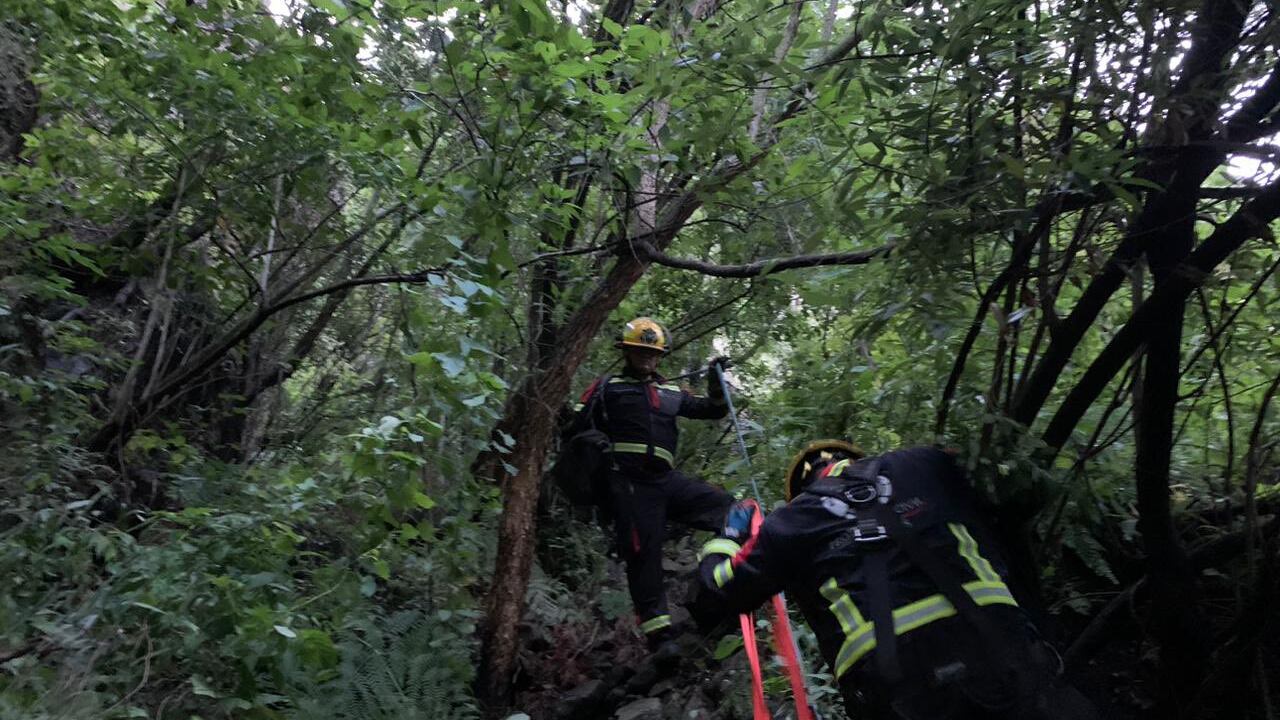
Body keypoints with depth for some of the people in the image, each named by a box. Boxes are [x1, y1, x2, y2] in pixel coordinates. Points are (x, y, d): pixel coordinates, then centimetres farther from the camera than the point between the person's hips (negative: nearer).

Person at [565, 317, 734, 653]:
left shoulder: (672, 393, 23)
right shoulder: (608, 388, 11)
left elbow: (713, 410, 24)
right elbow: (575, 427, 5)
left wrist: (716, 379, 8)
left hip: (667, 480, 5)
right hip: (630, 483, -5)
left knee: (729, 509, -7)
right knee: (644, 554, -6)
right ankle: (659, 633, 5)